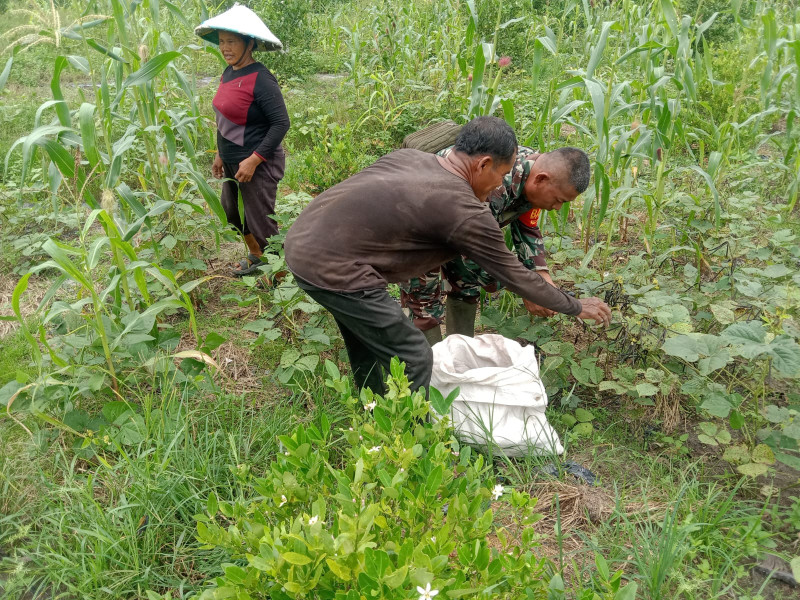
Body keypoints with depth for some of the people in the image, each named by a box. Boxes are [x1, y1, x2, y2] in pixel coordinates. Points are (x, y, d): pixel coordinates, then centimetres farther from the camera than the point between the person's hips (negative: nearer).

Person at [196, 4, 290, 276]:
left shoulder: (260, 78, -19)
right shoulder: (229, 72, 6)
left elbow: (281, 123, -22)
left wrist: (254, 160, -24)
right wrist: (221, 154, 17)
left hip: (257, 165, -9)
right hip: (233, 162, 9)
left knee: (260, 223, -1)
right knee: (232, 212, 23)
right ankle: (255, 256, 45)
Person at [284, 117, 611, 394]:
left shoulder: (407, 156, 8)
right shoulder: (467, 213, -12)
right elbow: (515, 276, 0)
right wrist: (576, 307, 15)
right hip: (332, 269, -10)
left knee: (366, 338, 27)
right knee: (414, 359, 3)